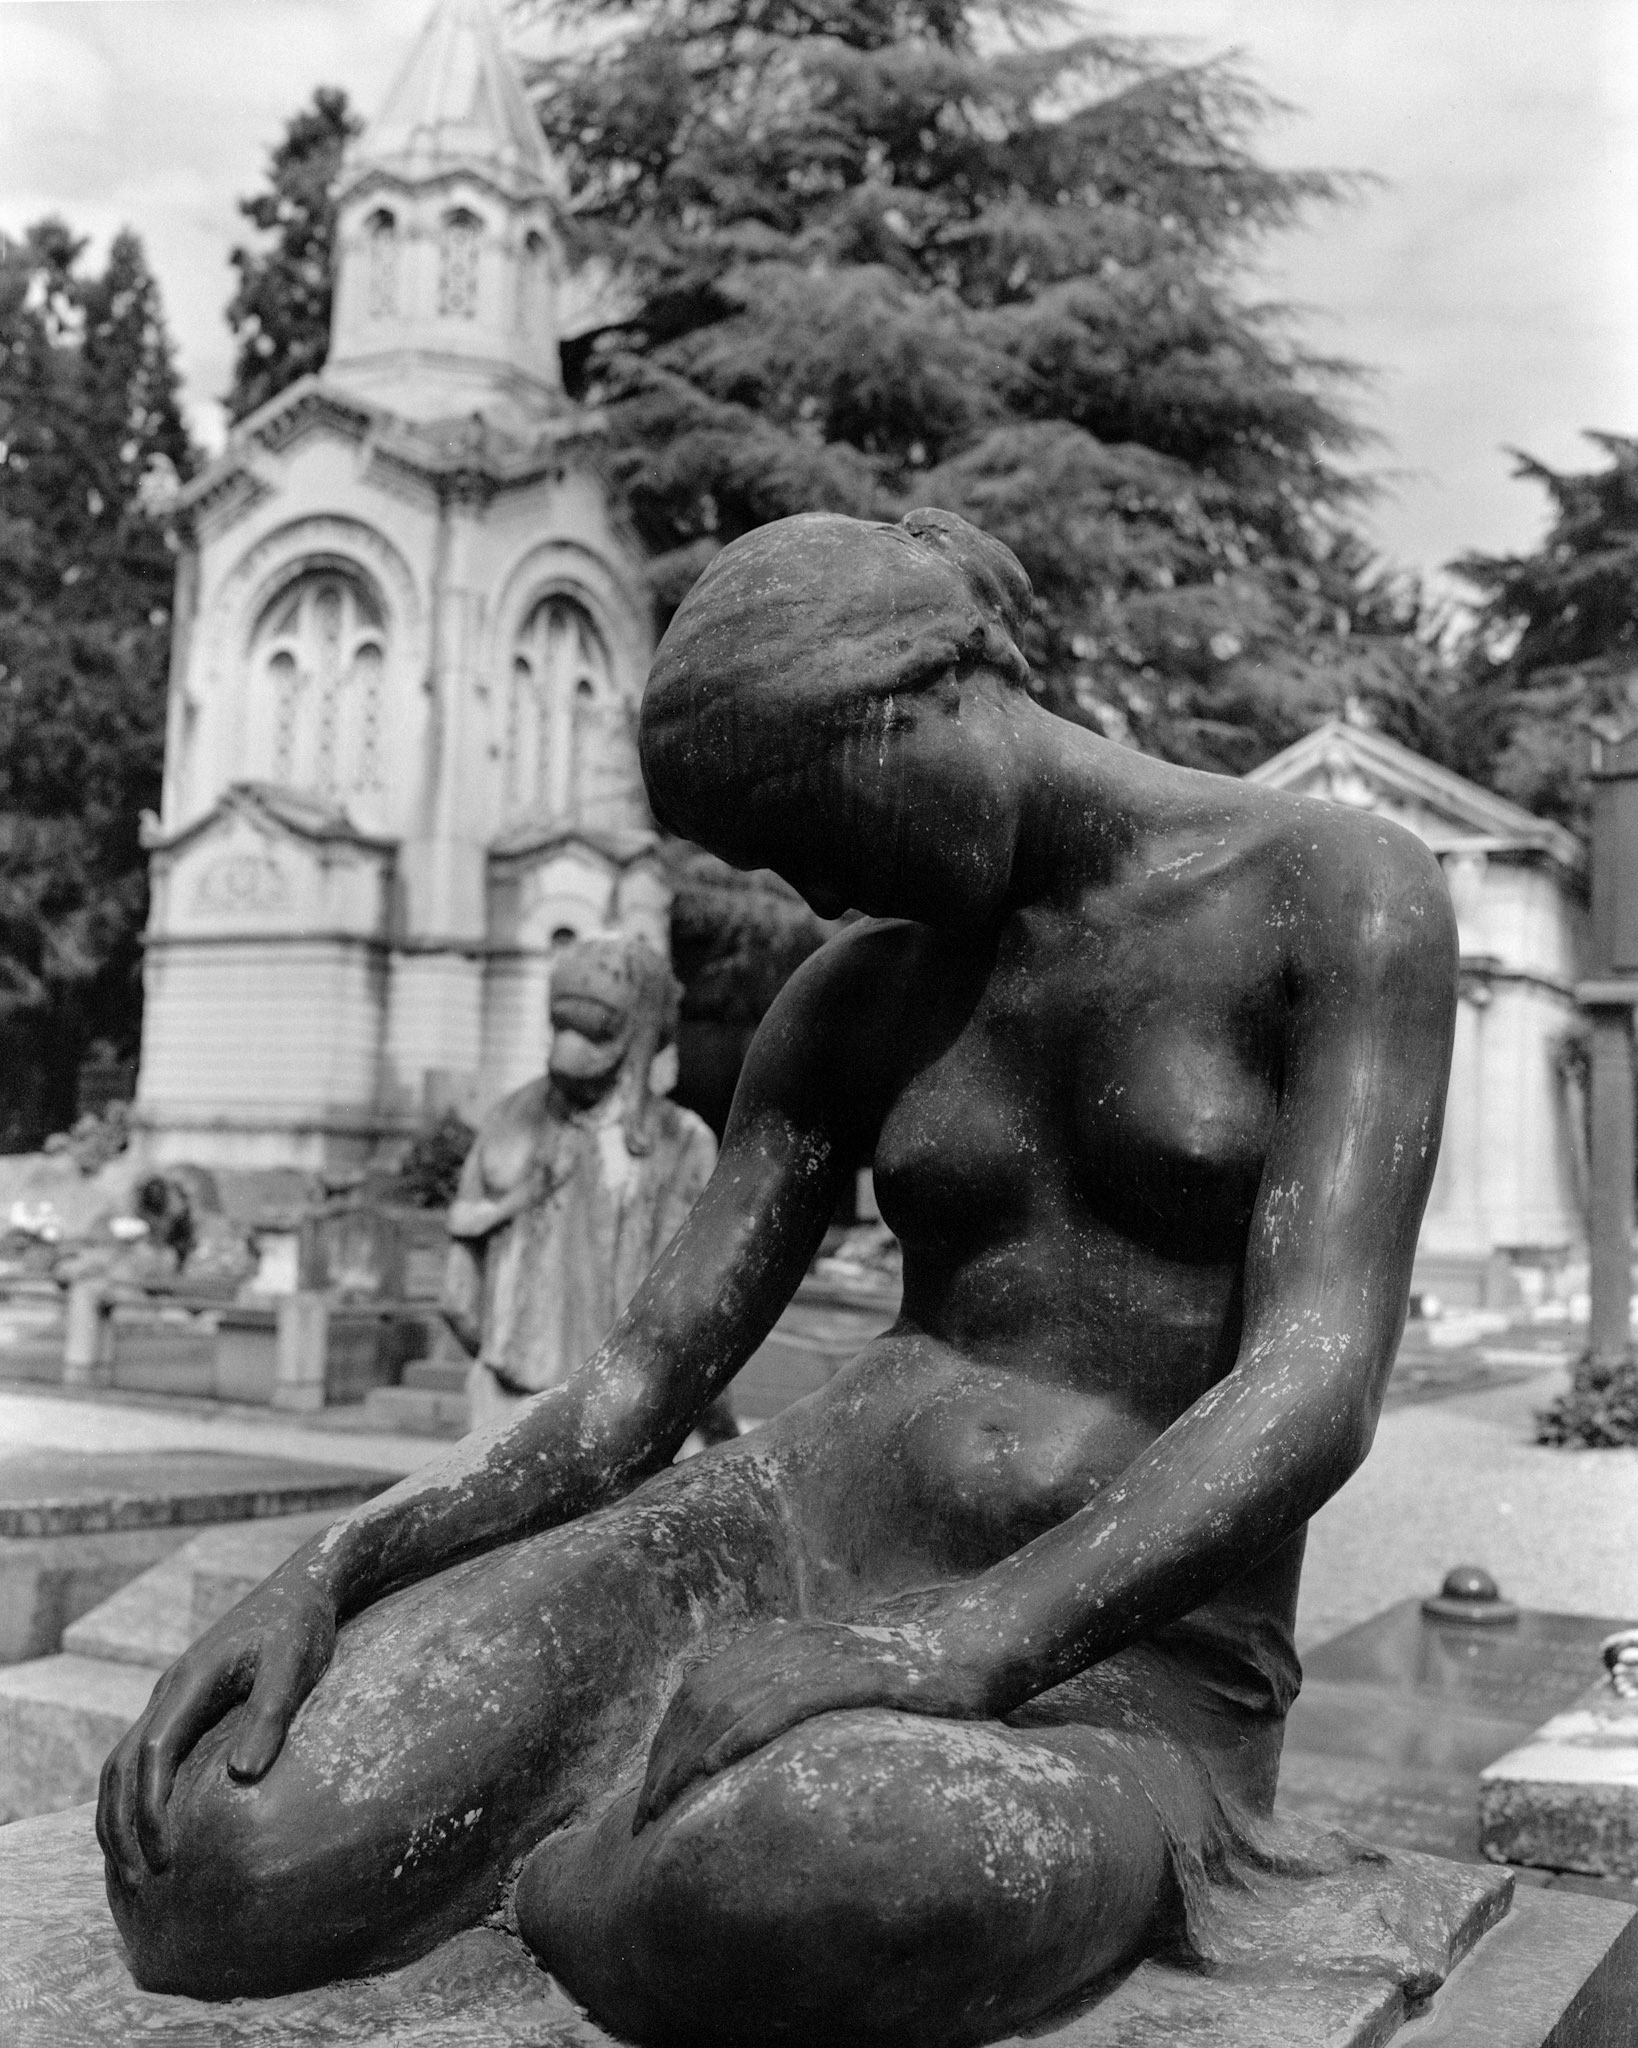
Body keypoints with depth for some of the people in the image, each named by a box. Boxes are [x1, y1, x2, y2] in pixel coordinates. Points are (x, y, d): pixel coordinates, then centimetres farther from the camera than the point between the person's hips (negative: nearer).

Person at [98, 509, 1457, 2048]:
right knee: (210, 1871, -21)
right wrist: (332, 1571, -12)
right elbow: (638, 1387, 6)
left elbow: (1316, 1391, -16)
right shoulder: (856, 998, 10)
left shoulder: (1339, 889, -4)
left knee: (760, 1895, -39)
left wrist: (945, 1649, -31)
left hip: (1124, 1687, -3)